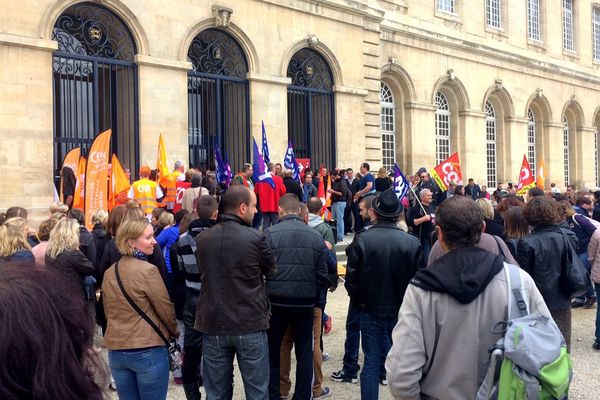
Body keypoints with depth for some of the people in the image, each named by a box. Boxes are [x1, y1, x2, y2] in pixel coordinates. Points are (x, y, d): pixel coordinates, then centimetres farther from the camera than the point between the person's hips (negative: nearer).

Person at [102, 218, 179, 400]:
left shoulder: (109, 272, 5)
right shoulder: (148, 270, -16)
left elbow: (108, 312, 15)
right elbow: (166, 308, -8)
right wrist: (175, 332, 10)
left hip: (116, 350, 7)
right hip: (148, 351, -6)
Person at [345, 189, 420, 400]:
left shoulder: (363, 240, -13)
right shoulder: (412, 242, -12)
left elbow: (351, 278, -10)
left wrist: (359, 301, 6)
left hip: (371, 311, 0)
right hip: (402, 312, 1)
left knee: (372, 363, 9)